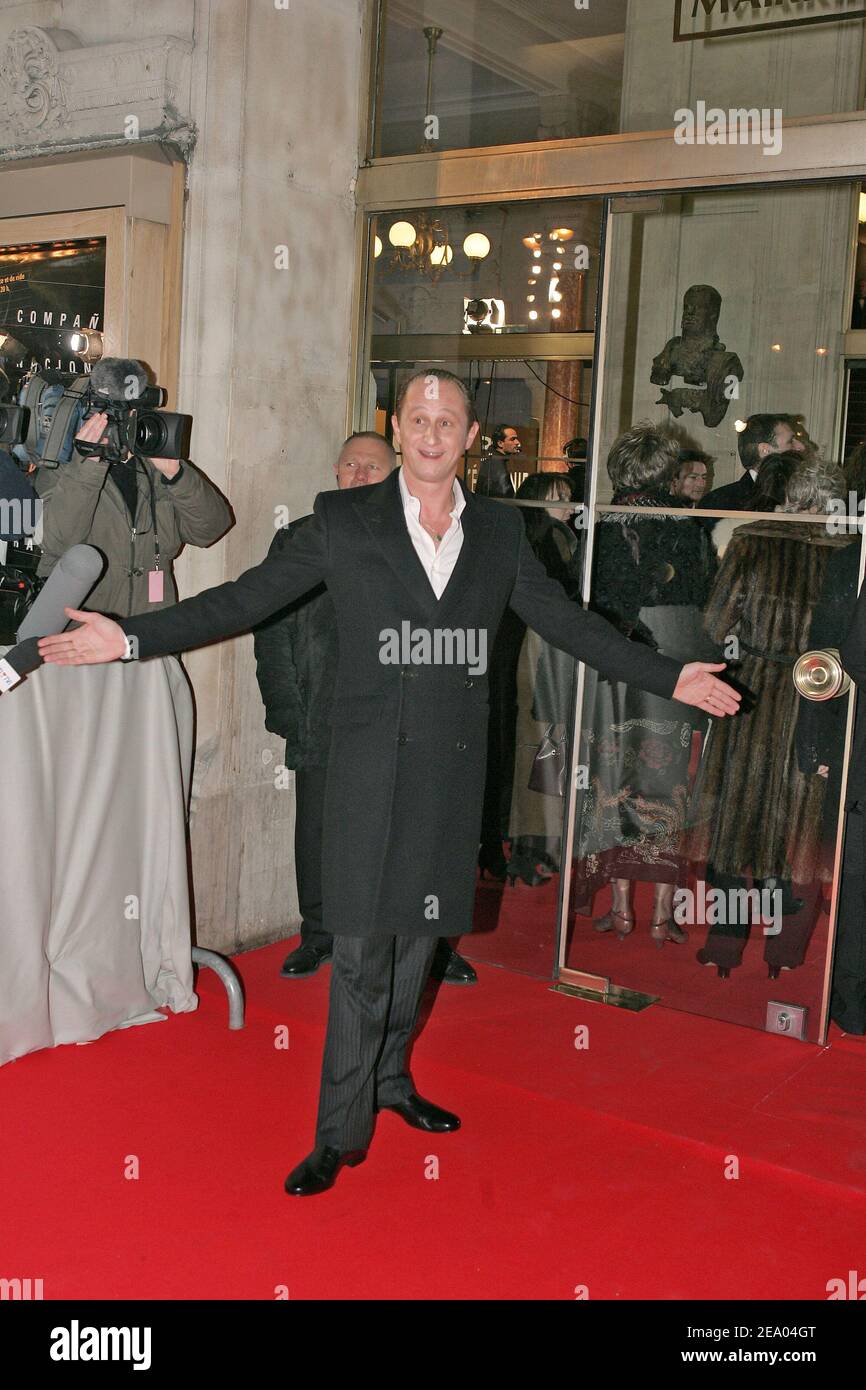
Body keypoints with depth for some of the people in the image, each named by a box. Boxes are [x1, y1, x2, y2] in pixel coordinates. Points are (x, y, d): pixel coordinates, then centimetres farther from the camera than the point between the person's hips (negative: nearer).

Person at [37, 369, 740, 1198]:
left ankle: (388, 1077, 35)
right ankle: (341, 1131, 10)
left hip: (452, 767, 3)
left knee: (417, 935, 14)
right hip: (370, 764, -3)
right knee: (362, 948, -2)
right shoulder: (343, 520, -1)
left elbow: (567, 622, 13)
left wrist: (668, 677, 11)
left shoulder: (500, 532, 8)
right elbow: (244, 599, -2)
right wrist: (131, 638, -9)